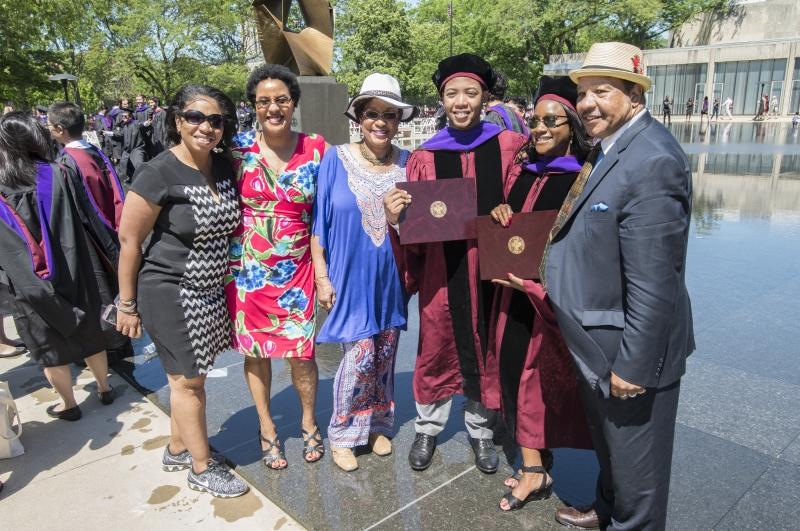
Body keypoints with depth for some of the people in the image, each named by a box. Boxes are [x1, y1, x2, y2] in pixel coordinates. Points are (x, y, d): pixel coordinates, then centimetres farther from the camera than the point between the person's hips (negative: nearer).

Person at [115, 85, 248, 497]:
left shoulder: (224, 166, 1)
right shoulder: (158, 174, -17)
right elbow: (129, 239, -12)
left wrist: (230, 278, 15)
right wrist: (127, 304, -8)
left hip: (212, 291, 6)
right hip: (170, 293, -6)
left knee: (191, 375, 19)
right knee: (187, 380, 6)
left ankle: (177, 450, 39)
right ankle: (201, 468, 24)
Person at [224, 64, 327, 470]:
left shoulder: (316, 149, -3)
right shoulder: (239, 150, -3)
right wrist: (226, 265, -2)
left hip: (296, 270, -1)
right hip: (247, 269, 1)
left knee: (301, 351, 4)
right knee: (255, 350, 13)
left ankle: (309, 423, 32)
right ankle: (266, 429, 34)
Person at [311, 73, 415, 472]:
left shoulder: (408, 164, 1)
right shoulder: (336, 160, -5)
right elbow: (319, 222, -4)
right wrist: (321, 277, -7)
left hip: (390, 279, 3)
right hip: (349, 278, -3)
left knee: (384, 357, 14)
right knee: (360, 356, -4)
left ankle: (377, 425, 36)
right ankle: (342, 434, 19)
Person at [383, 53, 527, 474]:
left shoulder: (508, 147, -1)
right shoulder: (424, 158, 1)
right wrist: (395, 217, -19)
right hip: (441, 272, 0)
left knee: (485, 351, 13)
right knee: (437, 347, 12)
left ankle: (481, 430, 35)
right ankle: (427, 428, 33)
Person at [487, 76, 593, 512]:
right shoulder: (526, 175, 10)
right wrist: (500, 214, -2)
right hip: (515, 294, 6)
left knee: (545, 375, 5)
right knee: (516, 370, 8)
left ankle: (536, 464, 24)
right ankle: (533, 465, 23)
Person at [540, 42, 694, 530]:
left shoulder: (652, 161, -25)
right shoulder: (611, 147, 6)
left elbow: (654, 283, -26)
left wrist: (632, 365, -22)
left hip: (628, 349, -10)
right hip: (598, 343, 10)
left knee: (634, 457, 13)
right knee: (608, 442, 29)